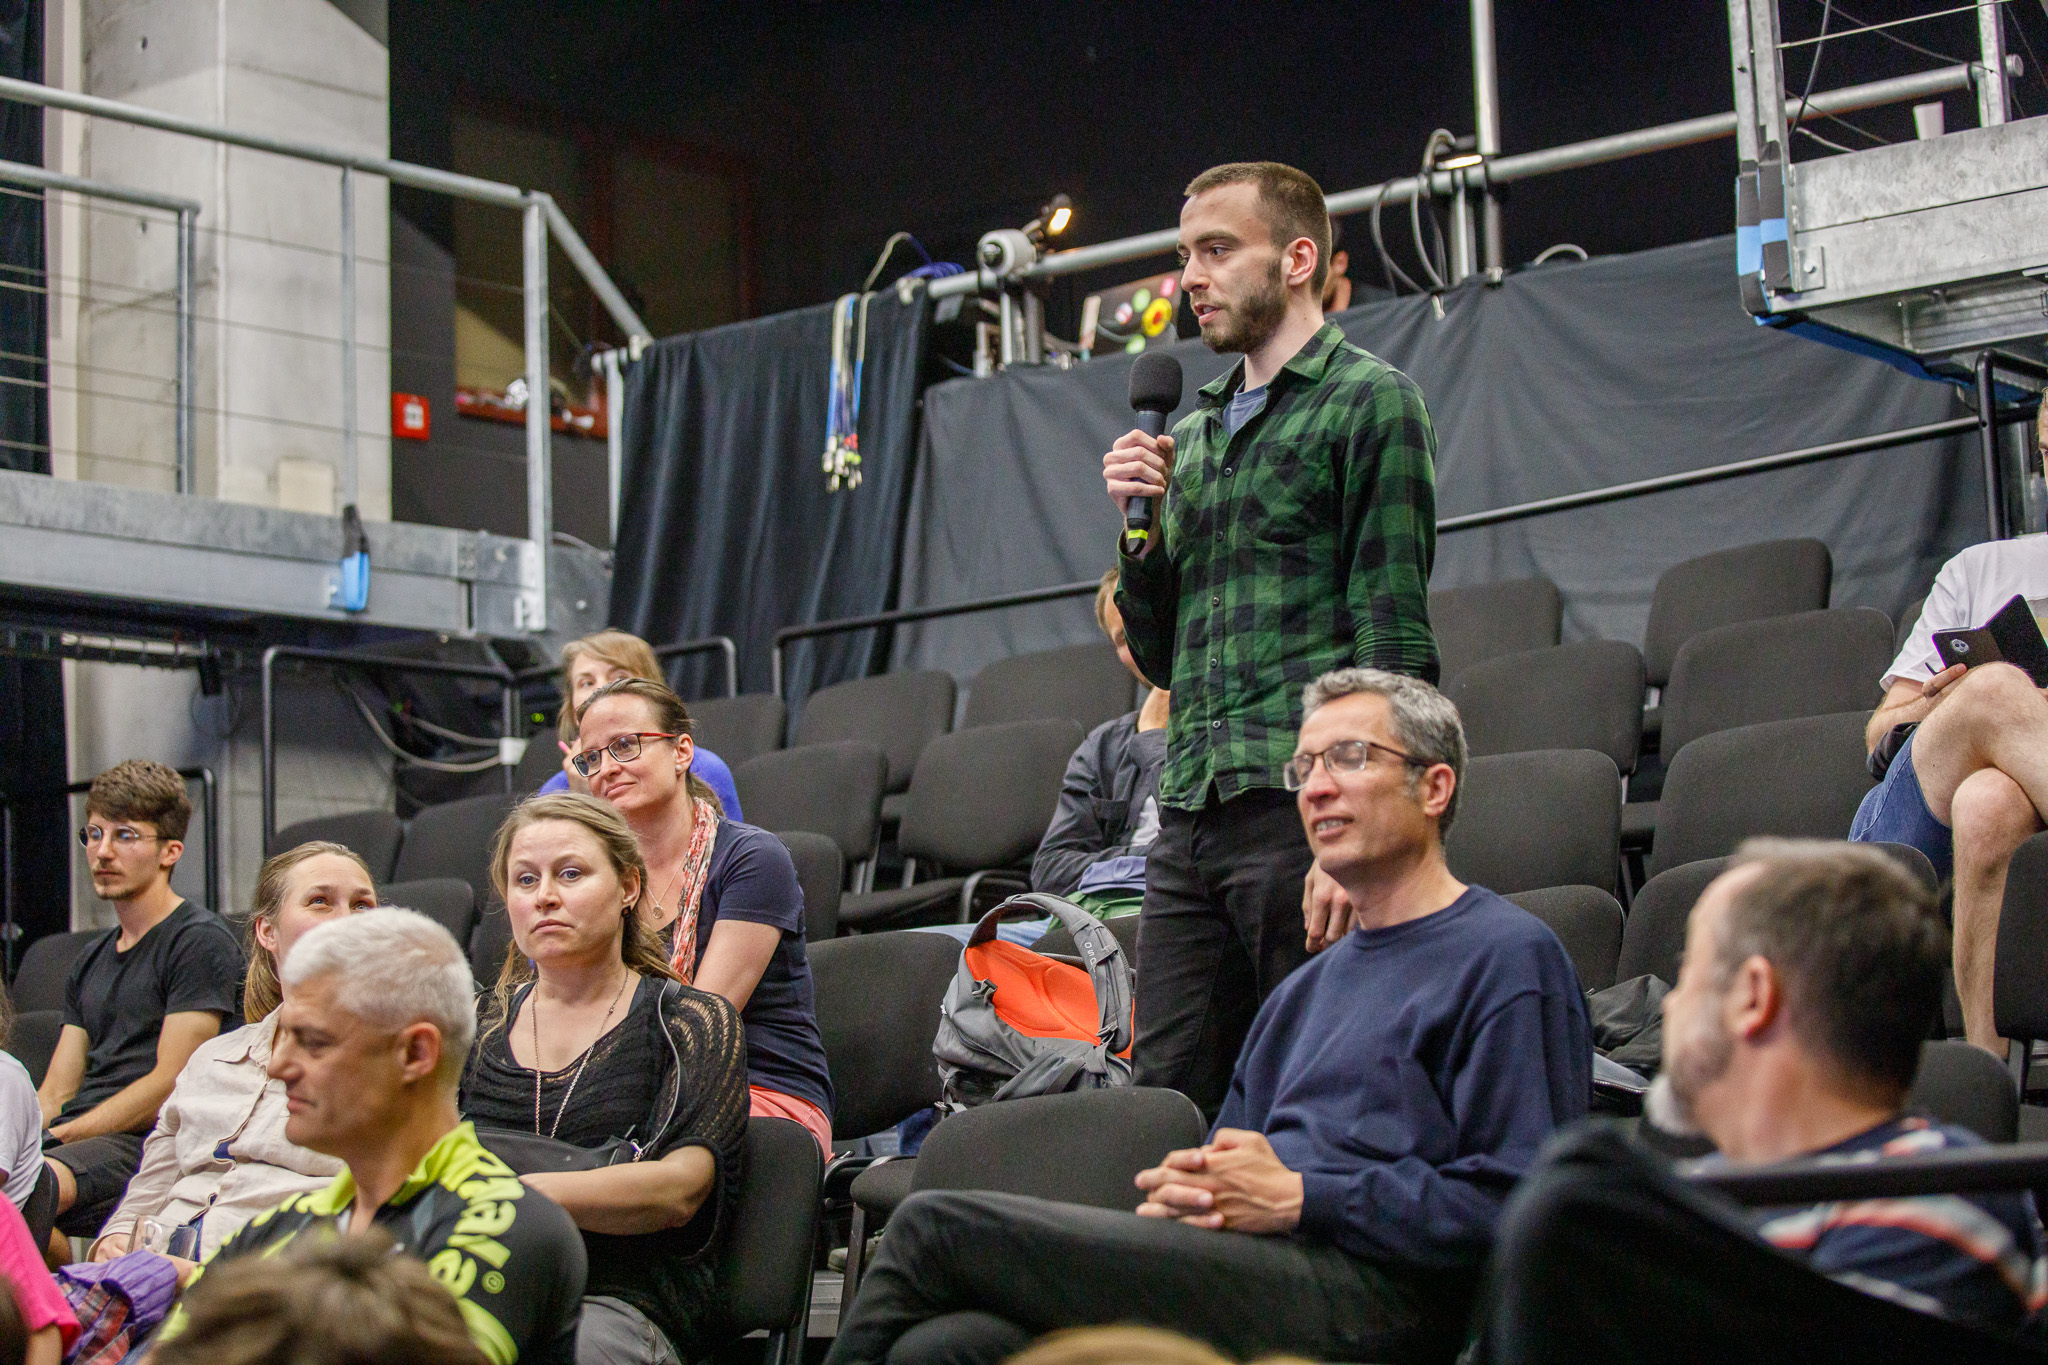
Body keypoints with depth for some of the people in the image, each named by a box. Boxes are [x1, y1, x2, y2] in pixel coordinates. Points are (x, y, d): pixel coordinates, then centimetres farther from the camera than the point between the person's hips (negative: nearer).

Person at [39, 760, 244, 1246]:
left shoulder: (200, 941, 1)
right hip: (78, 1139, 8)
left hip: (144, 1148, -8)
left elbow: (170, 1084, -7)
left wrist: (58, 1137, -12)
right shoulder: (91, 961, 26)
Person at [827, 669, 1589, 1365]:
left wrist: (1297, 1197, -11)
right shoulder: (1305, 990, 31)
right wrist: (1179, 1191, 4)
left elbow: (1514, 1202, -9)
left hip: (1370, 1297, -8)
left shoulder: (1511, 958, 3)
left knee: (936, 1227, -15)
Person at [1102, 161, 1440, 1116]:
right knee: (1164, 1092, 2)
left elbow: (1392, 634, -8)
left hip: (1304, 806, -7)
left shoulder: (1368, 401, 0)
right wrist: (1138, 529, 6)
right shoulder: (1192, 435, 22)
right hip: (1189, 816, 7)